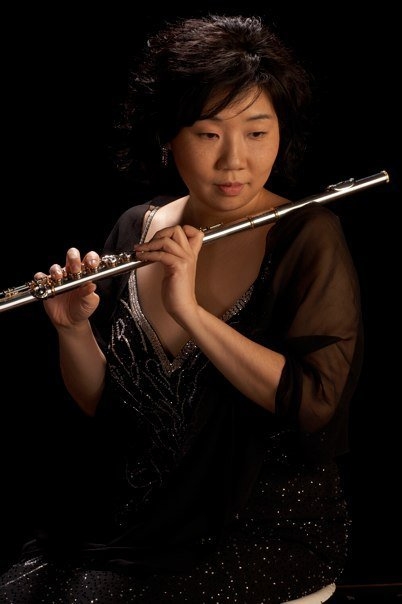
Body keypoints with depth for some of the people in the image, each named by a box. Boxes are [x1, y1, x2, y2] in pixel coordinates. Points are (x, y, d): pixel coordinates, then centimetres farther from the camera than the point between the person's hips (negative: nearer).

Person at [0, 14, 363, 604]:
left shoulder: (309, 239, -11)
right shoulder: (136, 232, 3)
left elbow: (315, 404, -20)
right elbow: (98, 403, 7)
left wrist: (190, 310, -25)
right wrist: (72, 328, -14)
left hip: (267, 529, -4)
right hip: (135, 512, 5)